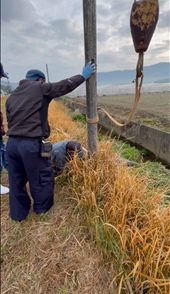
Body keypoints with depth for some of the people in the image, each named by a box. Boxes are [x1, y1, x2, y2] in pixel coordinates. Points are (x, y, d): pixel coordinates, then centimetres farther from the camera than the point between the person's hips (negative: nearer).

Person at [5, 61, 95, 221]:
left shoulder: (11, 97, 18)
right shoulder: (40, 88, 0)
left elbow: (10, 122, 17)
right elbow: (65, 86, 0)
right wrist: (83, 76, 13)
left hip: (11, 143, 7)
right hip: (31, 144, -7)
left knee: (16, 181, 18)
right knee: (41, 178, 14)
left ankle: (18, 214, 35)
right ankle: (42, 208, 34)